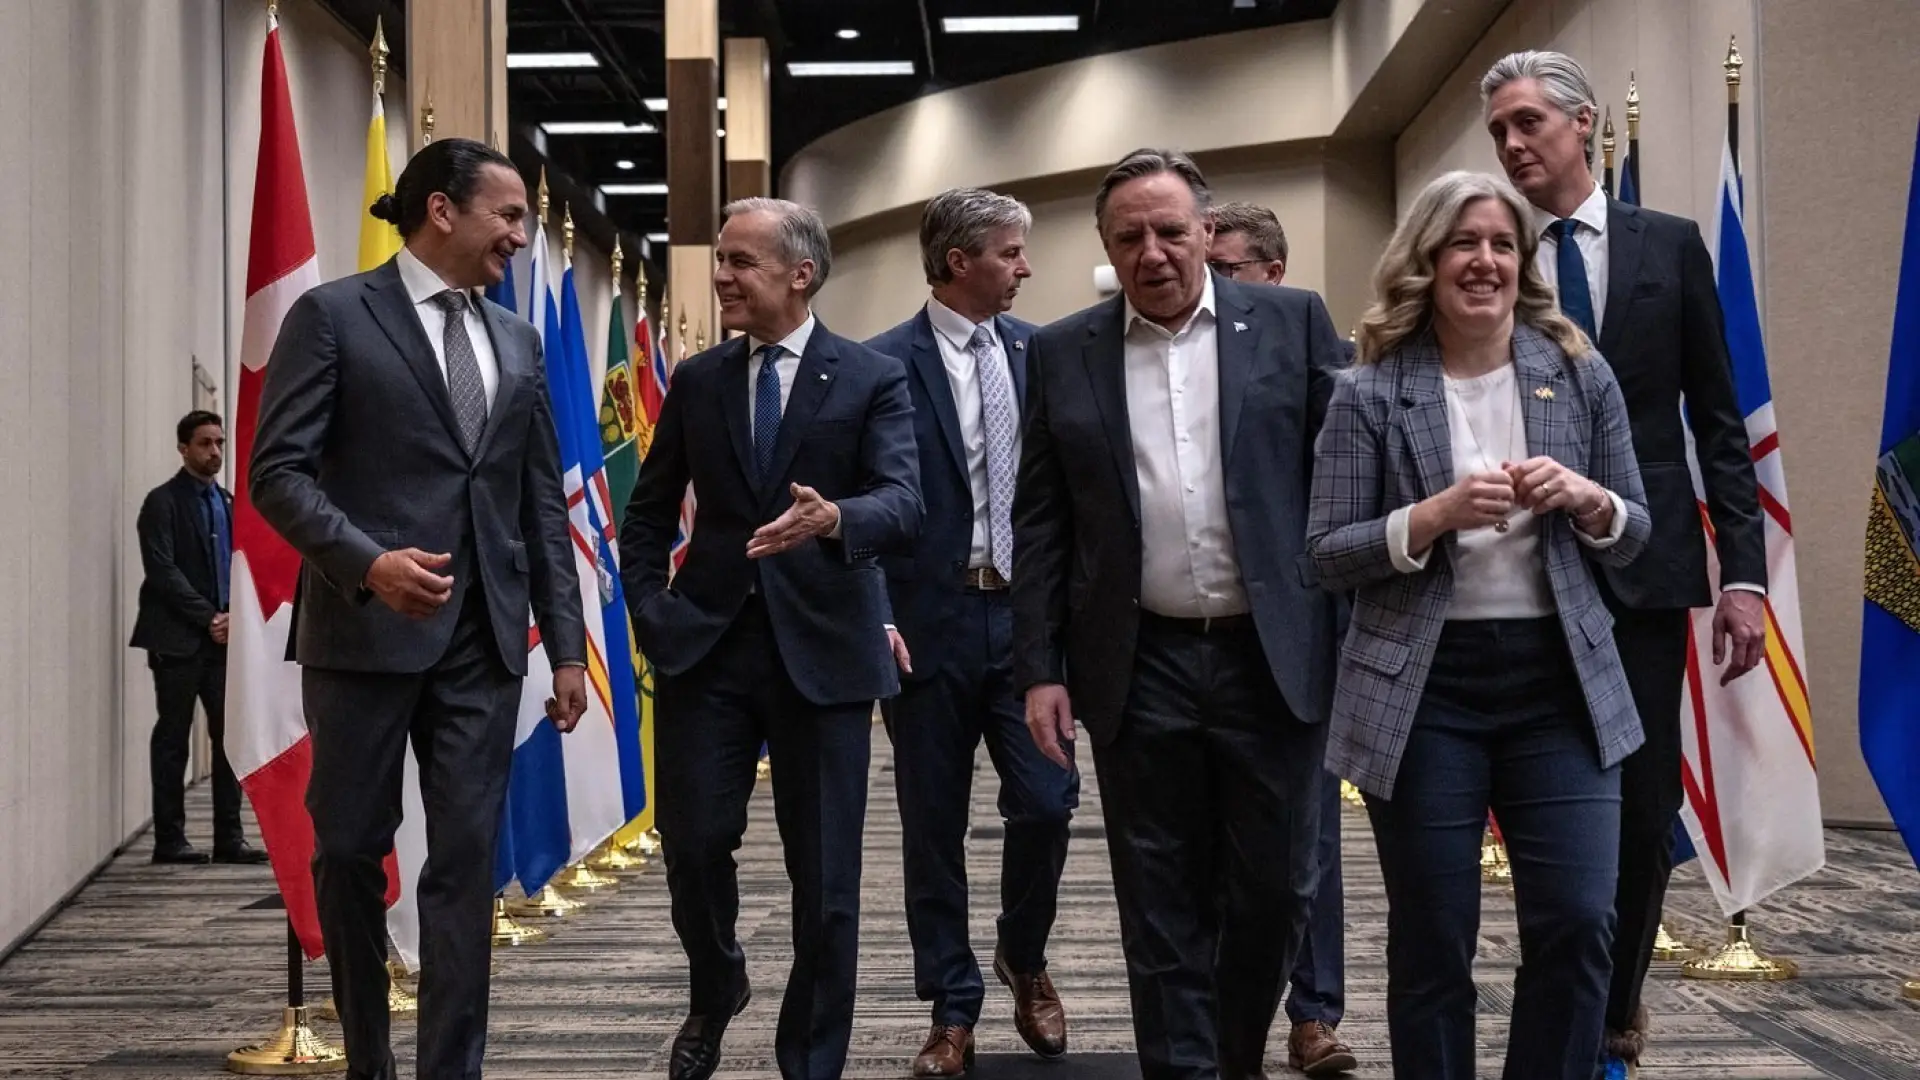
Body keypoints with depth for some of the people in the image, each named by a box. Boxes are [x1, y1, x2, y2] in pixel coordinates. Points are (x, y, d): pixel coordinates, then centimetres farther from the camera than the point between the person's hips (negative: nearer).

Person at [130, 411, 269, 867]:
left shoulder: (227, 502, 15)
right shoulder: (163, 502, -3)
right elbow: (162, 572, -11)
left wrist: (233, 616, -2)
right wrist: (209, 618, -13)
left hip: (224, 636, 6)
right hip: (179, 640, -6)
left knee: (230, 736, 2)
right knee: (173, 739, 0)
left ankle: (229, 837, 6)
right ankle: (170, 839, 5)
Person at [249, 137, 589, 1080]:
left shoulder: (517, 342, 13)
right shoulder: (332, 315, -3)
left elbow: (542, 503, 13)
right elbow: (279, 471, -9)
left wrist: (566, 643, 8)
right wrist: (368, 561, -25)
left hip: (483, 640, 4)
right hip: (364, 629, -4)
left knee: (466, 860, 2)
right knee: (351, 852, 7)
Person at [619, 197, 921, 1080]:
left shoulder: (873, 379, -3)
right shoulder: (696, 379, 8)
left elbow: (904, 504, -16)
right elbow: (649, 512, 14)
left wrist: (833, 519, -37)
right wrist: (648, 608, -1)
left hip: (821, 649, -2)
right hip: (706, 644, 3)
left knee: (825, 879, 4)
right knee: (693, 844, 2)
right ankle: (715, 993, 34)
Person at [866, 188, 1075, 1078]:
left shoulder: (1039, 352, 7)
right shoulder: (885, 363, -6)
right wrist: (877, 618, -12)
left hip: (1028, 613, 3)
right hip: (932, 619, -3)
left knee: (1047, 801, -2)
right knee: (933, 826, 6)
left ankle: (1024, 958, 26)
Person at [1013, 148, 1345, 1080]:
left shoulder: (1293, 323, 2)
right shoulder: (1063, 354, 5)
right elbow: (1040, 525, 6)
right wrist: (1039, 669, 1)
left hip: (1275, 656, 0)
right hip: (1139, 667, 1)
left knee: (1274, 887, 7)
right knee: (1161, 905, 6)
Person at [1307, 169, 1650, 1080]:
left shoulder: (1581, 375, 4)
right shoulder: (1370, 393, -3)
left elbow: (1634, 538, 9)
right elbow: (1327, 556, -5)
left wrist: (1589, 501, -12)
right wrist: (1435, 515, -20)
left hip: (1560, 681, 2)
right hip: (1422, 690, -2)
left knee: (1579, 923, -1)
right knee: (1432, 940, 6)